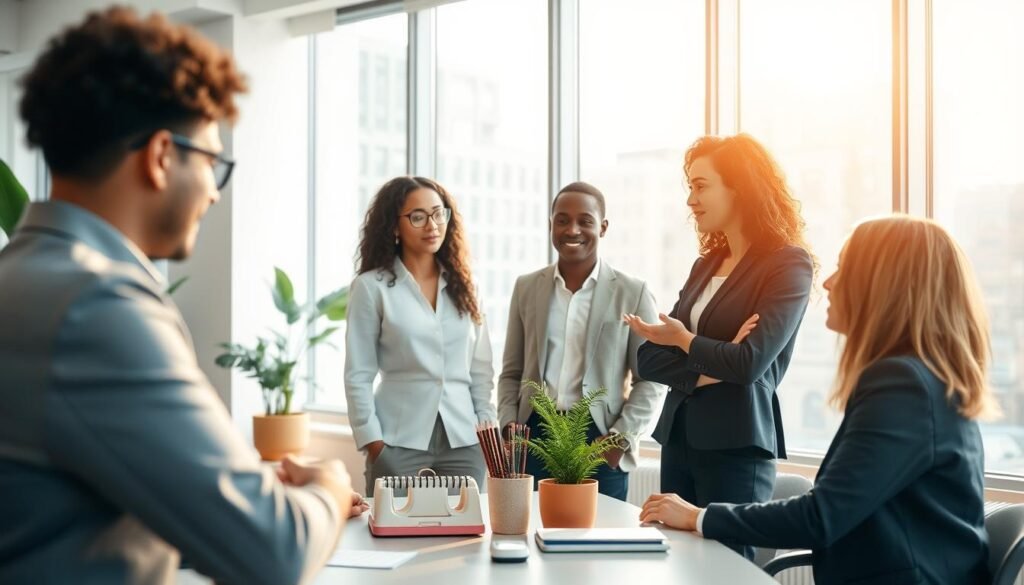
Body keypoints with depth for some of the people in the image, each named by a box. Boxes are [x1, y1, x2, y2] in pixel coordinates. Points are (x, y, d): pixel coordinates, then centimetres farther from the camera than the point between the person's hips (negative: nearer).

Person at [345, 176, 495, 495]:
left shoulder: (461, 285, 11)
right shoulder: (372, 287, -2)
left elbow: (481, 368, 12)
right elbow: (358, 375, -3)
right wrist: (373, 441, -8)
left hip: (463, 440, 4)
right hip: (400, 442, -3)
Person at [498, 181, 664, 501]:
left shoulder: (633, 292, 0)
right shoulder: (526, 287, 10)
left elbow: (650, 378, 1)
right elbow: (511, 373, 14)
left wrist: (622, 438, -8)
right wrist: (509, 428, 1)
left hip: (599, 439, -2)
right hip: (535, 435, 3)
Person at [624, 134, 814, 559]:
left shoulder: (788, 264, -9)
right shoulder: (705, 265, 12)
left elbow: (750, 363, -20)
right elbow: (648, 357, 6)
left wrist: (684, 340, -3)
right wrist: (710, 371, -12)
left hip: (736, 447, -7)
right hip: (678, 439, 7)